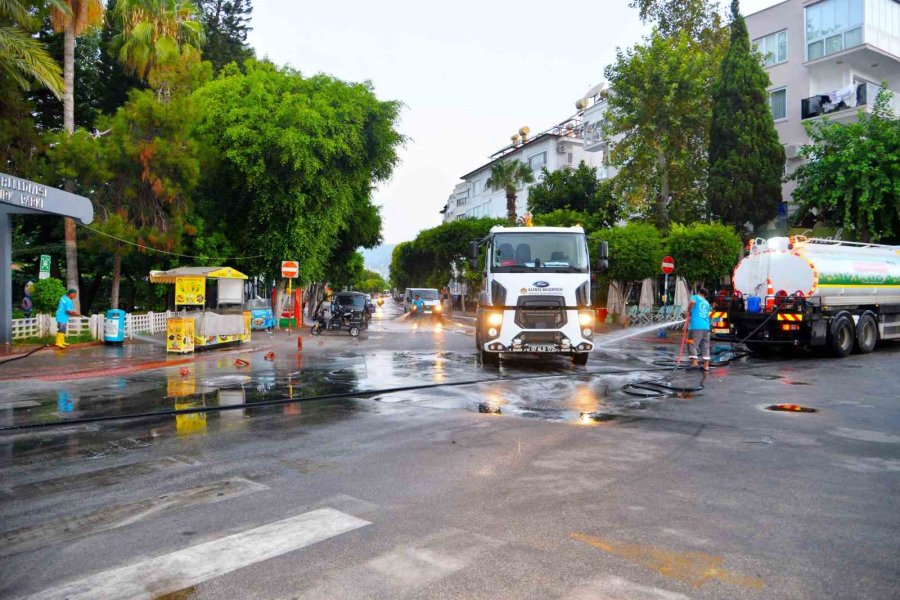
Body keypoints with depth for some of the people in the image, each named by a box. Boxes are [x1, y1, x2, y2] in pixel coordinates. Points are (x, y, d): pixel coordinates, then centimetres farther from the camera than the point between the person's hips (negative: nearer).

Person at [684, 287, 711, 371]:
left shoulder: (695, 297, 8)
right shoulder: (707, 303, 25)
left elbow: (692, 302, -18)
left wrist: (688, 312, -1)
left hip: (696, 326, -5)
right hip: (706, 326, 5)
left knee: (692, 344, -1)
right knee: (705, 346, 10)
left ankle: (694, 362, -12)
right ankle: (706, 365, 12)